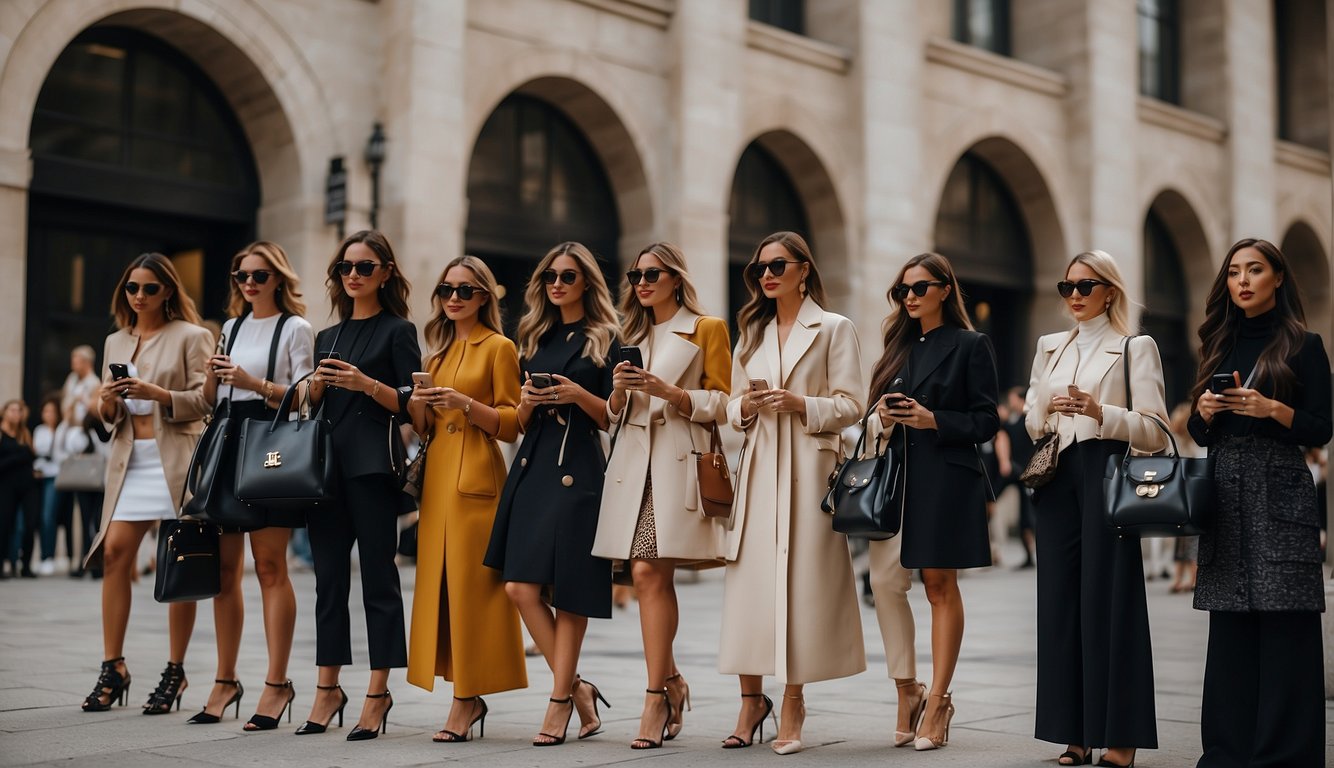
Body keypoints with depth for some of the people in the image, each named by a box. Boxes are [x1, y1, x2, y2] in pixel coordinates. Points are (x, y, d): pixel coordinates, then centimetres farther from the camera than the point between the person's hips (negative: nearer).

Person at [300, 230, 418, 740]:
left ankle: (378, 694, 2)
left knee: (377, 577, -3)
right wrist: (317, 385, -2)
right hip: (327, 463, 6)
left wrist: (365, 383, -20)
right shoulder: (327, 337, 19)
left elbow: (410, 402, -5)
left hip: (373, 466, -6)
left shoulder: (397, 331, 2)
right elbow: (314, 407, 19)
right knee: (328, 577, 7)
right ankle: (328, 688, 14)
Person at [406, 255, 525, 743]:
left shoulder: (499, 348, -1)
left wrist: (466, 404, -18)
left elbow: (510, 424, -5)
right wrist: (418, 405, 0)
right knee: (439, 582, 4)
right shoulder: (438, 351, 19)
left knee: (471, 583, -8)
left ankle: (468, 698, -2)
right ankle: (464, 697, 10)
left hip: (476, 477, -7)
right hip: (437, 475, 7)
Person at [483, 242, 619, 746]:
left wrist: (578, 395, -15)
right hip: (532, 467, 5)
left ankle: (561, 701, 7)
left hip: (578, 472, -5)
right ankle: (577, 688, 7)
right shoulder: (536, 338, 18)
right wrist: (529, 400, -2)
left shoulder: (605, 340, 3)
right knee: (520, 587, -6)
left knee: (568, 591, -3)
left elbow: (616, 417, -1)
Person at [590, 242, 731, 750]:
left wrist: (668, 391, -13)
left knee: (651, 572, -13)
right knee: (648, 575, 0)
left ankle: (657, 696, -8)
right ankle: (671, 681, 15)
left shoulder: (707, 329, 5)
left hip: (677, 459, -5)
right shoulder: (633, 335, 22)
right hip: (633, 460, 5)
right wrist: (620, 389, 0)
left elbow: (719, 404, 0)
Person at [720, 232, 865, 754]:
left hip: (809, 469, -4)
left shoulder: (834, 329, 3)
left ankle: (793, 705, 4)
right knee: (749, 578, -1)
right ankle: (751, 698, 11)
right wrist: (746, 407, -4)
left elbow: (850, 406, -3)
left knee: (802, 579, -4)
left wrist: (800, 404, -16)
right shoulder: (751, 333, 18)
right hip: (759, 467, 4)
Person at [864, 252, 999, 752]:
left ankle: (938, 701, 5)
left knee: (940, 585, -2)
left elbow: (986, 422, -4)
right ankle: (908, 692, 11)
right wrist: (882, 420, -2)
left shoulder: (970, 346, 1)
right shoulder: (899, 346, 17)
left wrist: (932, 419, -16)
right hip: (896, 473, 5)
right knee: (885, 584, -3)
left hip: (945, 477, -5)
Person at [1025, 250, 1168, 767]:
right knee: (1061, 599, 3)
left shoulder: (1135, 348, 2)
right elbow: (1031, 423, 16)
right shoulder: (1049, 348, 17)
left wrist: (1100, 412, -19)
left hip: (1106, 474, -5)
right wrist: (1048, 410, -5)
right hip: (1056, 478, 5)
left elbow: (1155, 431, -5)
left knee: (1108, 600, -6)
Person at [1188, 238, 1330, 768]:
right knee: (1229, 627, 5)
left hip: (1280, 495, -4)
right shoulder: (1219, 345, 16)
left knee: (1285, 626, -6)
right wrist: (1206, 411, -4)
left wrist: (1272, 409, -17)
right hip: (1224, 492, 4)